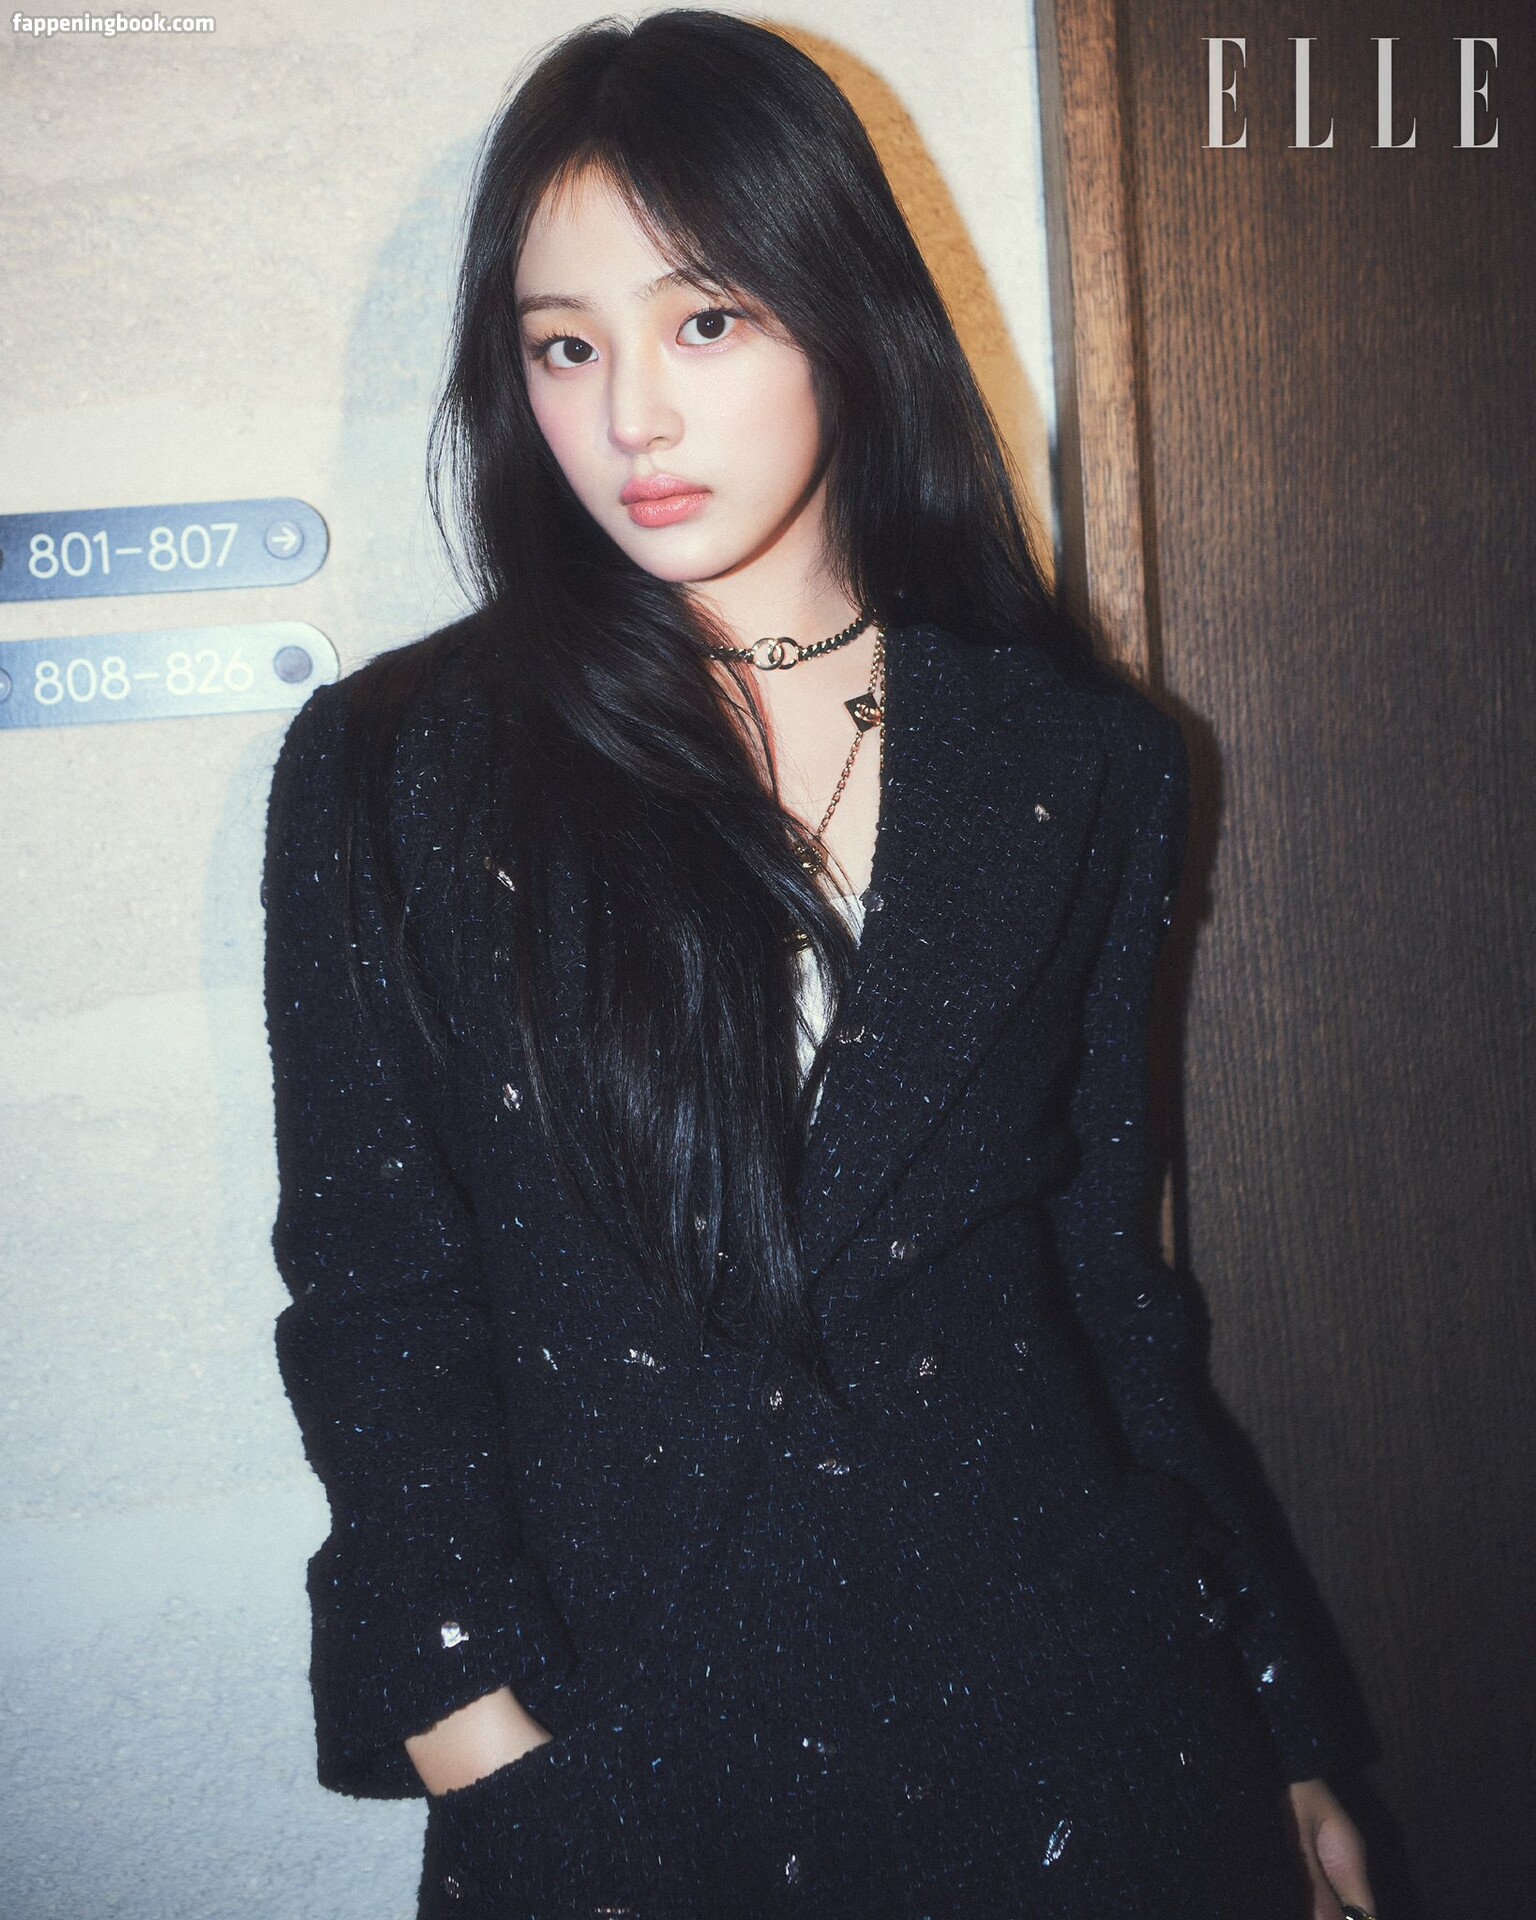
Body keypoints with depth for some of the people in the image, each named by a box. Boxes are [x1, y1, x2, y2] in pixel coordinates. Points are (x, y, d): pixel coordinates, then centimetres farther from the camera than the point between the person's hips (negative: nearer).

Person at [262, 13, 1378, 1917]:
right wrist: (495, 1764, -12)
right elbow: (376, 1309, -4)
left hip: (1057, 1707, 2)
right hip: (614, 1741, -1)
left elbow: (1112, 1275, 5)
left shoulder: (1079, 764, 0)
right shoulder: (391, 774, -4)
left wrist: (1279, 1737, 8)